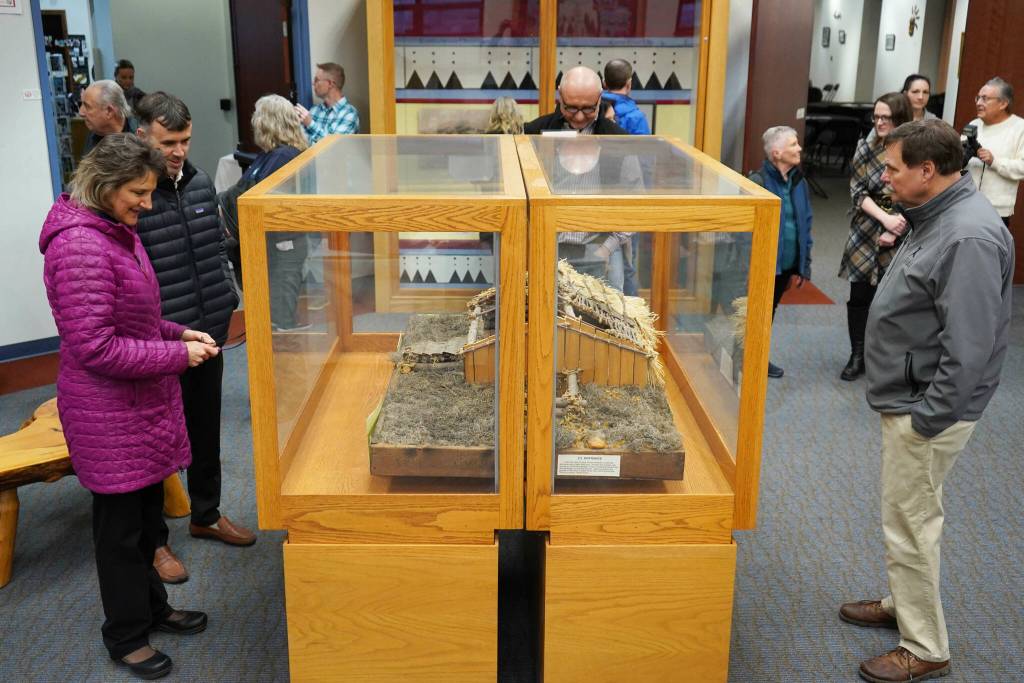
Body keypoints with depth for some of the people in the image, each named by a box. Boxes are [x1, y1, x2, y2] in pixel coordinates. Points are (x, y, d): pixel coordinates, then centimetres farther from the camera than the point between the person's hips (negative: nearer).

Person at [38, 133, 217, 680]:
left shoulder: (116, 232, 9)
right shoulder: (79, 246, -23)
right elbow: (95, 348, -24)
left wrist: (178, 333, 4)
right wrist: (177, 355, -19)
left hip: (143, 406, 9)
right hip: (109, 414, -9)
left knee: (146, 511, 21)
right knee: (121, 524, 7)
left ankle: (151, 608, 39)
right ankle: (126, 636, 25)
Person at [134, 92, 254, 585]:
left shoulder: (199, 182, 4)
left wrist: (227, 302, 13)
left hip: (207, 335, 6)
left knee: (206, 432, 20)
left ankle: (206, 515, 40)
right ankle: (153, 540, 25)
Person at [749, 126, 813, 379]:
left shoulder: (799, 182, 5)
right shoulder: (758, 182, -17)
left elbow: (805, 225, 9)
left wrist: (803, 265, 9)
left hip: (786, 265, 7)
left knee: (769, 312, 21)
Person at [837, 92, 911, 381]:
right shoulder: (866, 148, 1)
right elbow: (857, 190, -3)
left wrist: (894, 232, -14)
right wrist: (885, 218, -16)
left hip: (900, 239, -3)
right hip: (865, 236, 3)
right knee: (859, 296, 8)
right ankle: (857, 356, 22)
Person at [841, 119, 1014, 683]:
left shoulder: (969, 237, -25)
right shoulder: (936, 218, 7)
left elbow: (968, 348, -27)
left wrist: (926, 418, -21)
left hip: (927, 409, -10)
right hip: (906, 398, 10)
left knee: (910, 525, 1)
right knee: (906, 517, 23)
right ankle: (903, 604, 41)